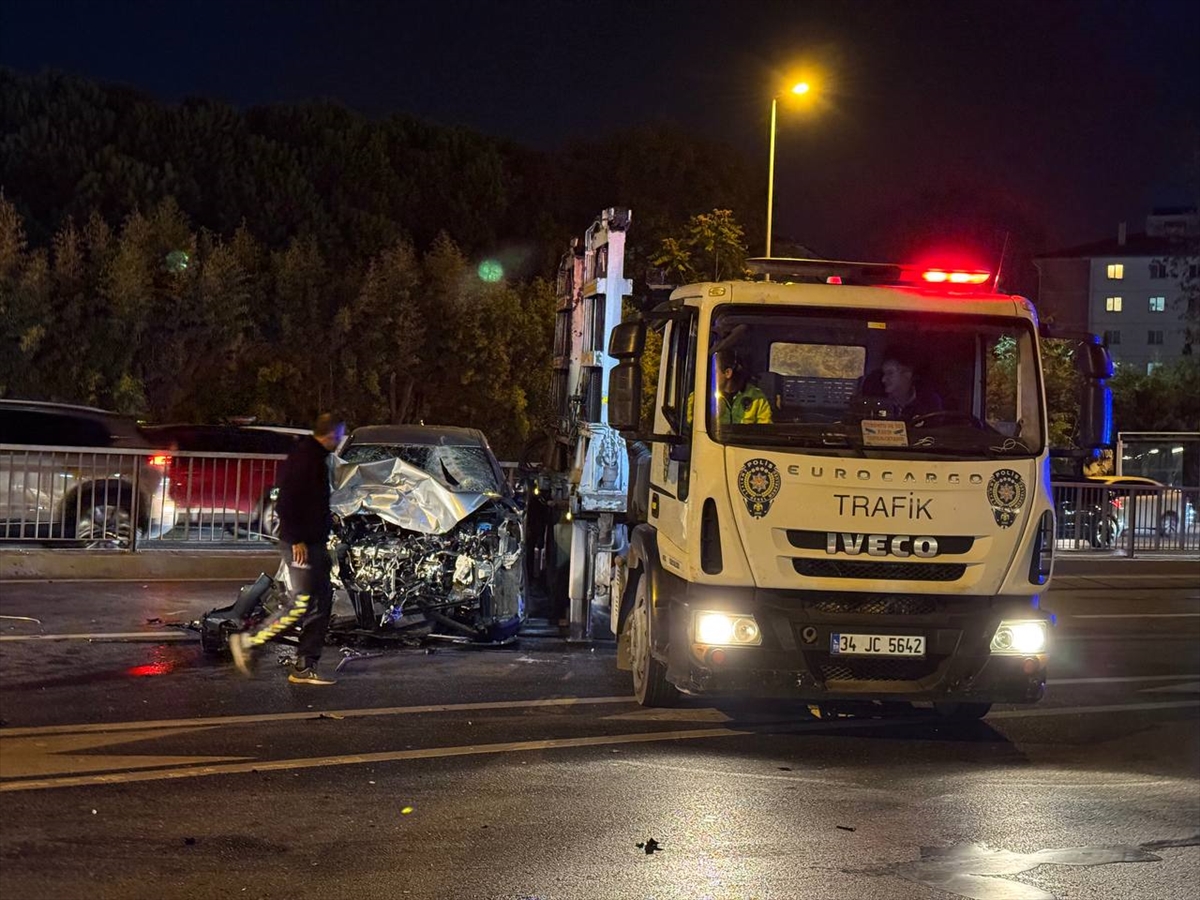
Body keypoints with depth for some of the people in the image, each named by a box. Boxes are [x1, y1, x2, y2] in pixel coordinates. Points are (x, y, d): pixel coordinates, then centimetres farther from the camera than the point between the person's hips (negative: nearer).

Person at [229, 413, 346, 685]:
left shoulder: (316, 457, 16)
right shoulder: (305, 457, -15)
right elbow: (288, 501, -22)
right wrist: (297, 539, -23)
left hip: (314, 542, 11)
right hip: (301, 544, -11)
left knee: (322, 604, 9)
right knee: (301, 604, -11)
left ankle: (305, 668, 12)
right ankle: (248, 642, 0)